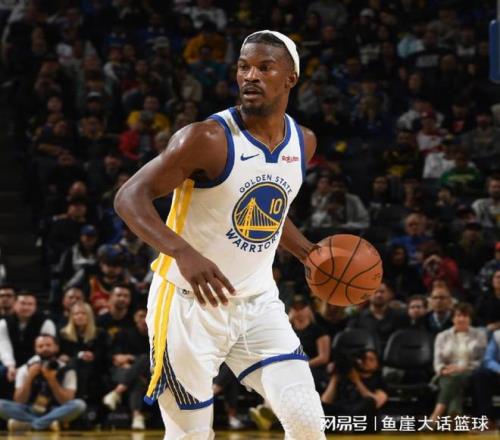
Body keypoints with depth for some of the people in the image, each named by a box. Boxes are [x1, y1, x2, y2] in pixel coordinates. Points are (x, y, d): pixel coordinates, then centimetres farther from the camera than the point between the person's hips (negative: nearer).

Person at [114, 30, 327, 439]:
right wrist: (183, 253, -37)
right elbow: (130, 197, -22)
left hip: (259, 302, 5)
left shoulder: (303, 142, 4)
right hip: (190, 303, -5)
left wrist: (311, 254, 11)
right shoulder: (208, 138, -17)